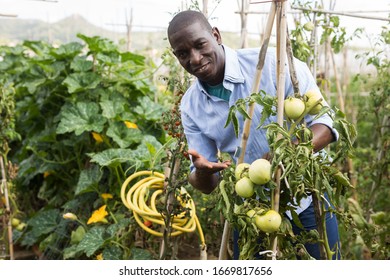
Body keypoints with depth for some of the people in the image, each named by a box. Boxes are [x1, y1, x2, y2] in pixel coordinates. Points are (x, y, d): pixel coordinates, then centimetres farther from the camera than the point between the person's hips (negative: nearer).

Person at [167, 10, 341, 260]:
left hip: (306, 201, -3)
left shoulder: (273, 64, -17)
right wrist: (203, 170, -25)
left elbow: (325, 124, -16)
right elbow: (206, 185, 0)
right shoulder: (191, 106, -4)